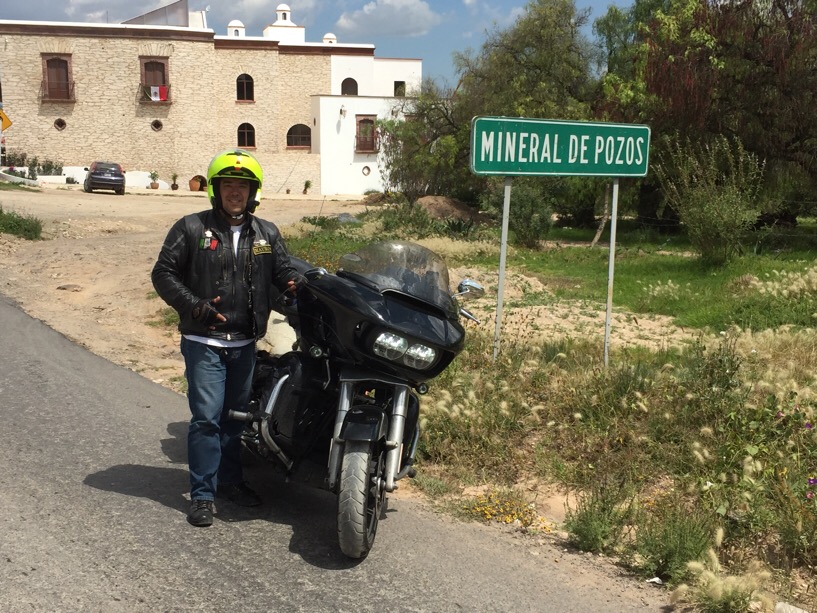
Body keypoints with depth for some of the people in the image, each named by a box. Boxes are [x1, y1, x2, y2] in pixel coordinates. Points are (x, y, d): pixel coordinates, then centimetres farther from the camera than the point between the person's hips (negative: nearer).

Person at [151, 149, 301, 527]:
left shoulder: (267, 234, 9)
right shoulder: (192, 228, -3)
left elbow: (284, 273, 8)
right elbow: (163, 273, -2)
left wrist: (296, 285, -16)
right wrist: (194, 306, -15)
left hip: (245, 343, 5)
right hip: (204, 342, -4)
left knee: (235, 415, 16)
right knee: (207, 417, -8)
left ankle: (230, 481, 30)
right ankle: (202, 494, 1)